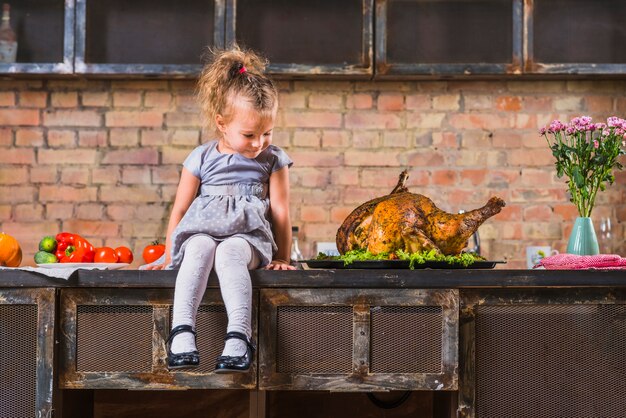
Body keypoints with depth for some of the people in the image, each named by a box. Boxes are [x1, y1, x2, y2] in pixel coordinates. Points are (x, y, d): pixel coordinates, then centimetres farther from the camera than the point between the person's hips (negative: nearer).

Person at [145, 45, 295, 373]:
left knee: (229, 251, -38)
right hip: (201, 230, 1)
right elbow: (180, 210, 13)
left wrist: (281, 258, 6)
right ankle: (182, 330, -49)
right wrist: (169, 255, 11)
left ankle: (238, 335, -53)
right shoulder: (201, 159, 9)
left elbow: (280, 212, 10)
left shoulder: (273, 160, 9)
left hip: (248, 237, -1)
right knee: (200, 247, -38)